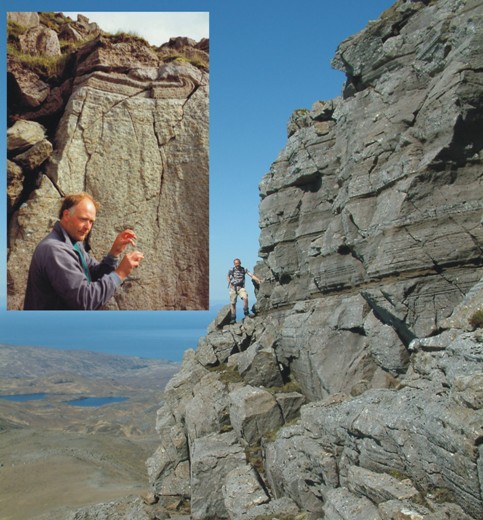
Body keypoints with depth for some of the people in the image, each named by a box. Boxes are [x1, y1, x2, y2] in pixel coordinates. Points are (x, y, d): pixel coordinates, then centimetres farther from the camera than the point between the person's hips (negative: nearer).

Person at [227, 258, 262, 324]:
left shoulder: (244, 270, -2)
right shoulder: (231, 270, -2)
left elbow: (251, 275, -10)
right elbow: (228, 276, 17)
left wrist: (258, 280, -24)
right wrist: (229, 283, 4)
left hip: (241, 287, 0)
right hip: (233, 288, 0)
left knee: (245, 298, -25)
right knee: (233, 303, 0)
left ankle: (246, 312, -5)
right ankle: (233, 318, 11)